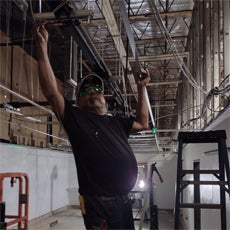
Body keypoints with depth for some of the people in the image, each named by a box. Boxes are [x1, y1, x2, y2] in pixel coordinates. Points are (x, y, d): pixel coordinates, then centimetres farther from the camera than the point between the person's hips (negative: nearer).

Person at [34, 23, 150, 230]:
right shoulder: (75, 118, -2)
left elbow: (142, 123, 28)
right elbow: (51, 91, -12)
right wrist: (42, 46, -14)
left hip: (124, 201, 7)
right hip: (99, 205, -6)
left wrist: (142, 88, 24)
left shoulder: (115, 122, 16)